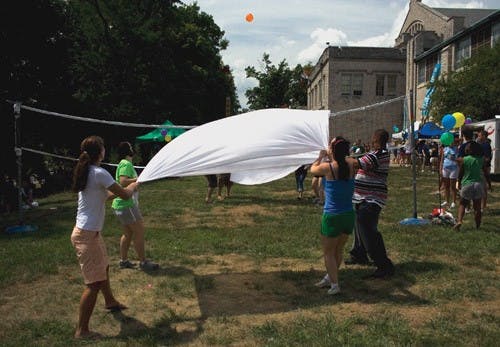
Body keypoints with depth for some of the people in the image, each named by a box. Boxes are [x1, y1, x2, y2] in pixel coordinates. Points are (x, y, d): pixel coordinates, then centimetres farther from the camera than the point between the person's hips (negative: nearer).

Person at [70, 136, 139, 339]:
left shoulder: (85, 173, 9)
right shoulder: (99, 174, -19)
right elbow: (125, 195, -16)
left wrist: (121, 189, 23)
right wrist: (133, 186, 5)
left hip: (90, 232, 10)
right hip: (87, 235, -10)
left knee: (103, 268, 29)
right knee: (94, 283, -4)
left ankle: (110, 302, 52)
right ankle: (82, 330, 3)